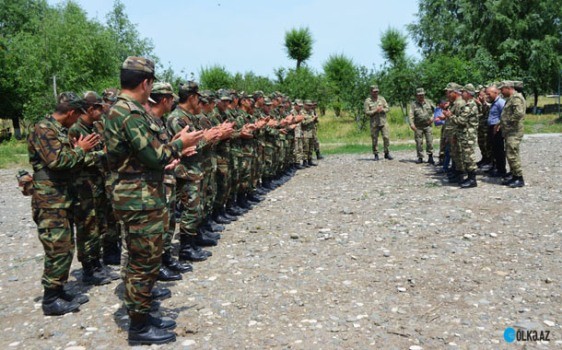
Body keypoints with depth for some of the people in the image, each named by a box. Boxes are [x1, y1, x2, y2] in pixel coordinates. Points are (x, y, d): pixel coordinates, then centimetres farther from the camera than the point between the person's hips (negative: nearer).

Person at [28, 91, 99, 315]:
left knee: (66, 247, 13)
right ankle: (51, 300, 2)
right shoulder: (44, 129, -14)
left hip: (63, 199, 10)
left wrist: (79, 150, 6)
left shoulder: (60, 130, 16)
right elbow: (56, 161, -26)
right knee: (59, 249, -7)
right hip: (50, 202, -10)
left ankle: (59, 292, 23)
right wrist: (80, 150, -13)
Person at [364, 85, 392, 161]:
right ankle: (376, 155, 13)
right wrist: (375, 111, -17)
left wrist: (382, 110, -13)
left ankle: (387, 154, 7)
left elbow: (388, 108, 6)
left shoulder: (382, 99, 8)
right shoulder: (367, 101, 0)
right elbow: (367, 112, -6)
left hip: (383, 122, 2)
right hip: (374, 123, -2)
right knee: (375, 139, 2)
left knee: (386, 137, -5)